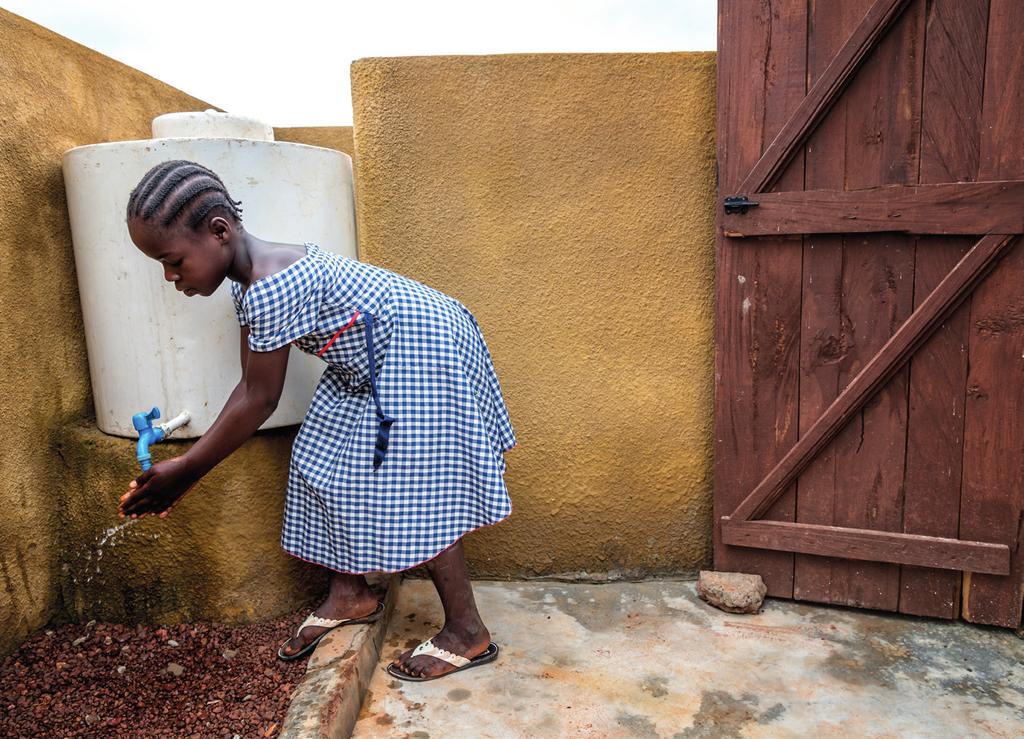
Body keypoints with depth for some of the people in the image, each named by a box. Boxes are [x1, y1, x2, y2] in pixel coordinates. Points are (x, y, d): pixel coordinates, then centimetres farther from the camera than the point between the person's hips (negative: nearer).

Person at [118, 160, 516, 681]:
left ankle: (467, 633, 7)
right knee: (329, 465, 12)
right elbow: (249, 386, 5)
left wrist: (186, 472, -12)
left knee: (416, 492, -8)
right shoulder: (250, 281, 1)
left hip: (420, 354, -10)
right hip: (372, 364, 11)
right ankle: (350, 594, 28)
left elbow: (260, 401, -22)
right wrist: (186, 463, 6)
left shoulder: (271, 289, -30)